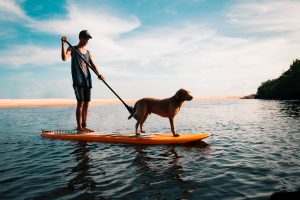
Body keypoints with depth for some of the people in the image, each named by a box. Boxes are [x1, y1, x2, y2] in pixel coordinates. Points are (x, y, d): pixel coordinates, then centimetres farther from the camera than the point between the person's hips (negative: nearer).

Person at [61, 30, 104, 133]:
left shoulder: (88, 52, 17)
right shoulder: (72, 49, 4)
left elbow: (93, 65, 6)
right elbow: (64, 58, -14)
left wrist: (99, 74, -11)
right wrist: (63, 44, -21)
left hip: (87, 80, 5)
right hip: (78, 80, -5)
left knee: (86, 103, 4)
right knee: (80, 102, -11)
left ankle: (84, 126, 11)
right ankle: (79, 127, -7)